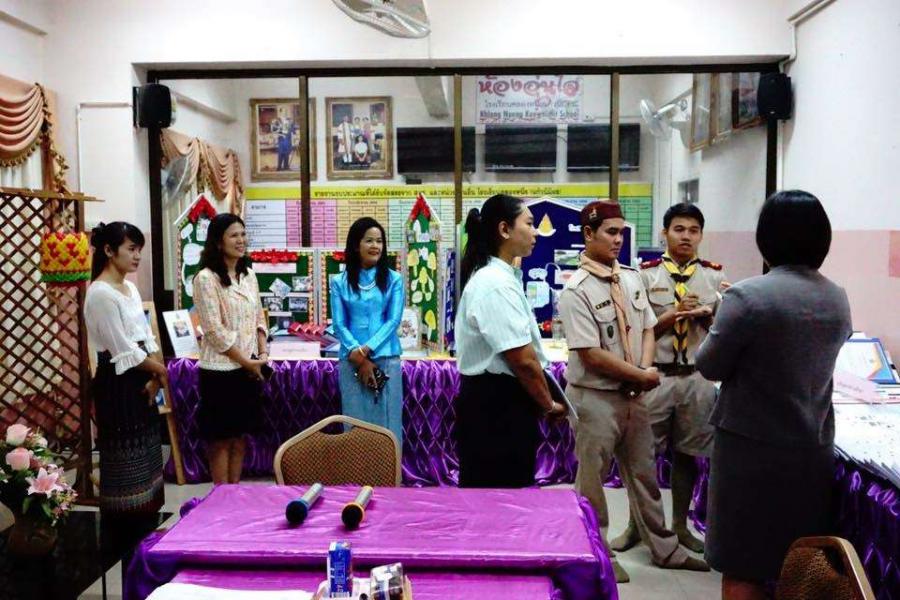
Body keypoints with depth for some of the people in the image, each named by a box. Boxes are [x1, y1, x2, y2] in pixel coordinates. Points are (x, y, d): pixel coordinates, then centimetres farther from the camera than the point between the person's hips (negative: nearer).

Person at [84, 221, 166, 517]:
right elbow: (124, 351, -18)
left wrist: (154, 378, -3)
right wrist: (161, 370, -6)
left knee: (145, 455, 15)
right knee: (125, 459, 1)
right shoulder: (100, 294, -16)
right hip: (118, 384, -9)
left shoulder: (130, 288, 11)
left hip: (141, 381, 9)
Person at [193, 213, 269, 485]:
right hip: (221, 369, -6)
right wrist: (246, 361, -13)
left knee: (240, 436, 14)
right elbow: (214, 330, -17)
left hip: (249, 367, 7)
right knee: (221, 439, 5)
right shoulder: (206, 278, -13)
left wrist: (263, 353, -1)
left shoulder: (248, 274, 9)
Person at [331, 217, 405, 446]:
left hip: (386, 360, 0)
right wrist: (359, 357, -10)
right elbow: (339, 325, 1)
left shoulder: (393, 279, 4)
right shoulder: (340, 282, 5)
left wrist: (366, 349, -12)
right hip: (351, 362, 1)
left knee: (388, 423, 3)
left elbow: (394, 320, -3)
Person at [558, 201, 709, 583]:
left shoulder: (632, 278, 5)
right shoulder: (576, 290, -18)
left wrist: (645, 372, -8)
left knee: (643, 472, 18)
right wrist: (642, 376, -13)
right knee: (592, 478, 7)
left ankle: (663, 548, 33)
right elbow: (591, 354, -20)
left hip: (634, 393, 7)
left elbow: (647, 329, 10)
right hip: (595, 396, -7)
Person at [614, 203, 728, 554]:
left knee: (687, 453, 13)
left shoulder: (714, 276, 5)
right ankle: (636, 524, 23)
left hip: (697, 378, 2)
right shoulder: (646, 274, -1)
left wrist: (706, 316, -12)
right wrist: (674, 314, -15)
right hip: (655, 376, -2)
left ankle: (680, 525, 29)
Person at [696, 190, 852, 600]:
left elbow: (711, 367, -10)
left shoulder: (747, 296, -18)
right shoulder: (838, 300, 3)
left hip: (752, 449, -6)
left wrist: (720, 325, 9)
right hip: (813, 450, 6)